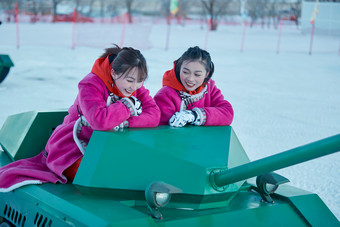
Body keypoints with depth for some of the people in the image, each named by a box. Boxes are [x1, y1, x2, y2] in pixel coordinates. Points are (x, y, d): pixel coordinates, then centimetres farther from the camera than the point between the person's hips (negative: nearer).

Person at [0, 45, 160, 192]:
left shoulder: (136, 87, -1)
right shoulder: (91, 85, -21)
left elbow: (154, 115, -14)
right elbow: (99, 120, -38)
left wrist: (125, 122, -29)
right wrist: (127, 107, -24)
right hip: (74, 147, -7)